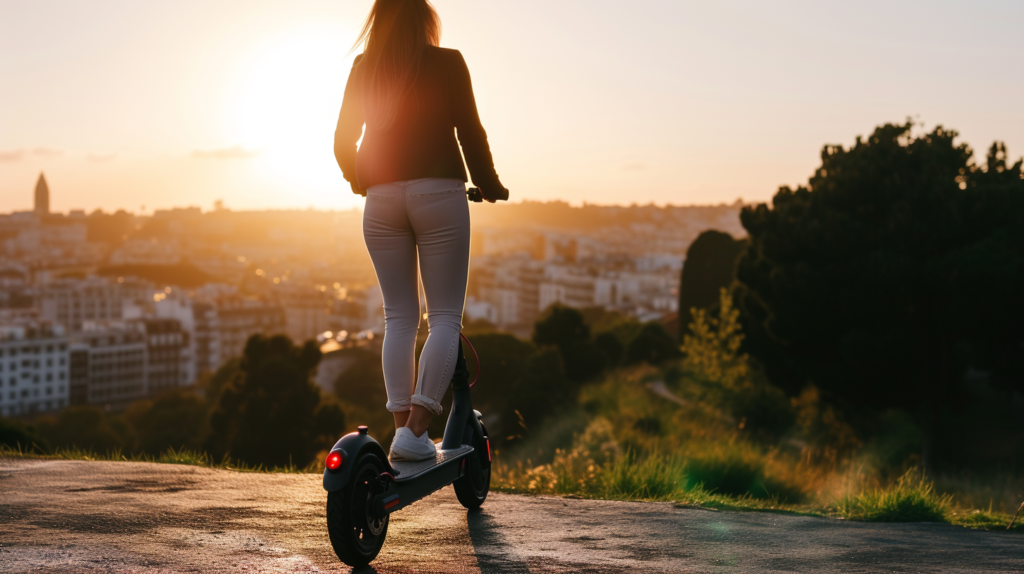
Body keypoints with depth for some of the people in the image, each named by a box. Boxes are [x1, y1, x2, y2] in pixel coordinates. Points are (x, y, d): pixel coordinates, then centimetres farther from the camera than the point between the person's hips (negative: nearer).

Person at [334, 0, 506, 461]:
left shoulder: (363, 69, 11)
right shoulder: (446, 63, 2)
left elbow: (344, 142, 14)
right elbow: (470, 131, -1)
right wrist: (489, 186, 13)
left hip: (381, 199, 3)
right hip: (439, 193, -3)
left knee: (399, 317, 8)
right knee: (445, 317, -2)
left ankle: (401, 423, -1)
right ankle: (415, 430, -14)